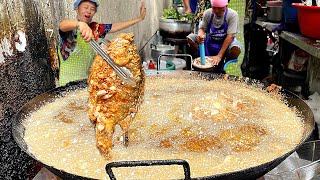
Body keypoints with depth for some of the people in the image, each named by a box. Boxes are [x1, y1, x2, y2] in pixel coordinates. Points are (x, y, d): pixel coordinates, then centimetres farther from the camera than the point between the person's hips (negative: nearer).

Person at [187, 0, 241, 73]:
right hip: (210, 41, 3)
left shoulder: (232, 15, -19)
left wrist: (219, 56, -31)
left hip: (225, 43, -3)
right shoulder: (208, 13, -9)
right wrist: (200, 35, -30)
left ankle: (222, 68, -8)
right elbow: (202, 29, -2)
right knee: (190, 37, -14)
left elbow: (229, 36, -24)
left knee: (236, 48, -37)